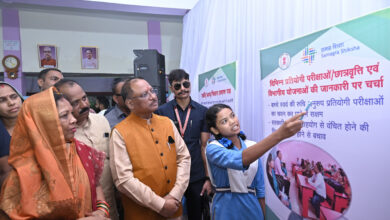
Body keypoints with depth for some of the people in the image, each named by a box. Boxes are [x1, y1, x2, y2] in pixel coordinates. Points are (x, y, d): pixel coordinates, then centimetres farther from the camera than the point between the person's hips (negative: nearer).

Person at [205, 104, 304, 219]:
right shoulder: (213, 148, -16)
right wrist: (279, 134, -44)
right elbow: (239, 159, -36)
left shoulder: (253, 147, 0)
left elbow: (259, 186, 6)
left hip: (252, 207, 4)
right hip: (227, 209, -3)